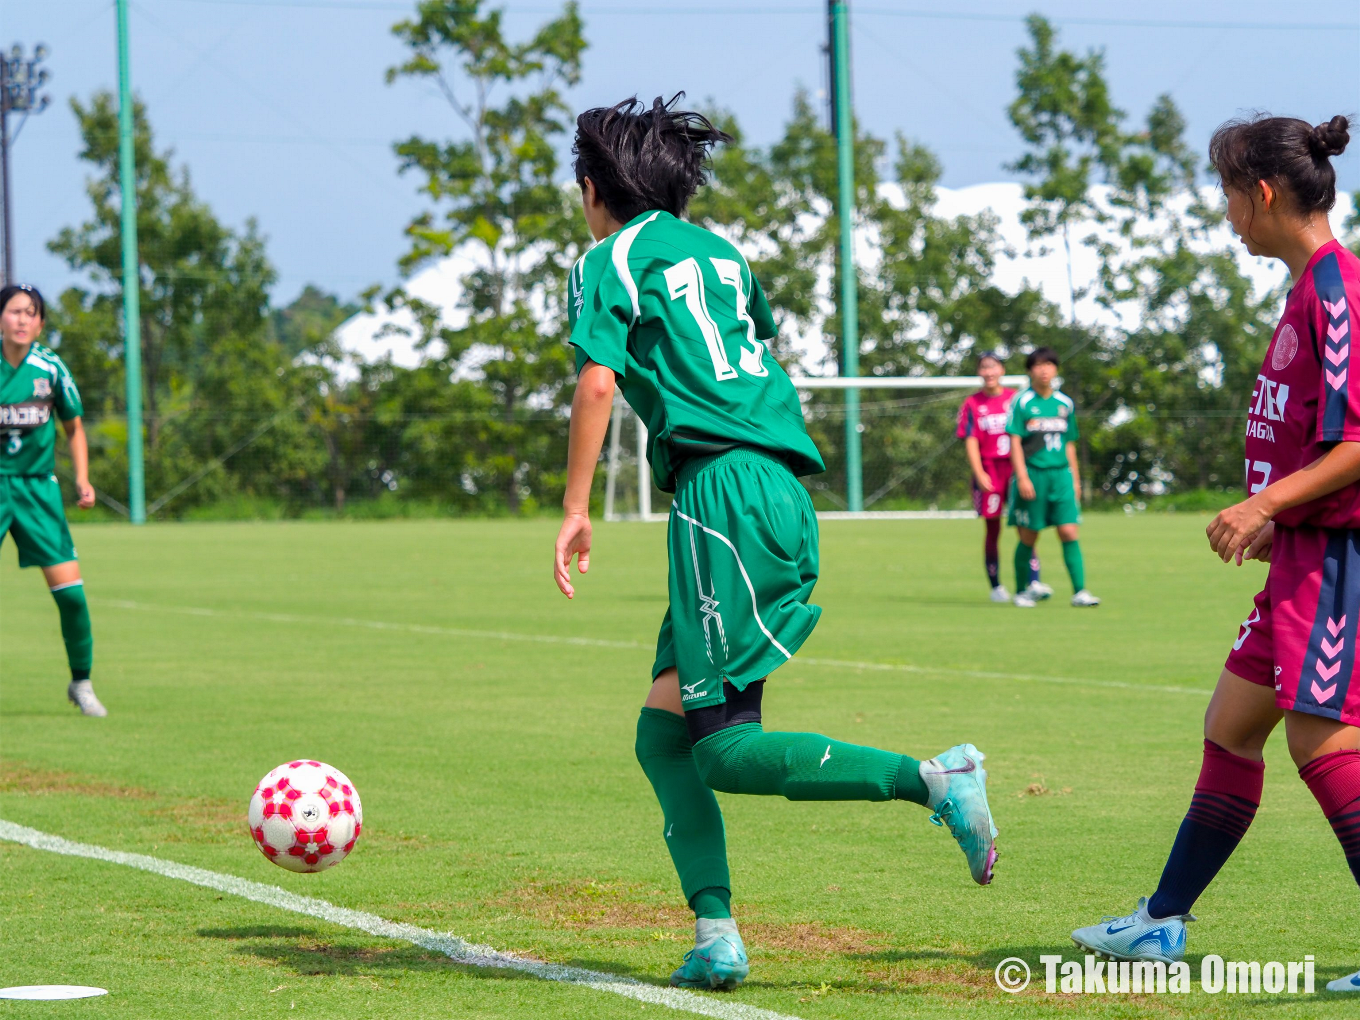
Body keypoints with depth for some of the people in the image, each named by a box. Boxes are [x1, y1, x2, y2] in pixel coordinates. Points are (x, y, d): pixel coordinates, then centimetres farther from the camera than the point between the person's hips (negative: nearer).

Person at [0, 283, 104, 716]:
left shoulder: (50, 367, -3)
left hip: (37, 487, 1)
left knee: (70, 590, -5)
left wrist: (82, 480, 1)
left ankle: (81, 682, 13)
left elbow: (73, 426, 11)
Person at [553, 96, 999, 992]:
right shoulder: (719, 252, 24)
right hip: (784, 493, 8)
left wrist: (576, 509, -6)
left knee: (726, 749, -11)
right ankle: (716, 938, -1)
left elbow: (598, 384, -9)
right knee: (662, 734, 8)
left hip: (724, 486, -8)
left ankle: (934, 780, -21)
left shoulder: (609, 261, 3)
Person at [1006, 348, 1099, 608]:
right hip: (1032, 474, -3)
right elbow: (1015, 443, -5)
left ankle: (1079, 591, -9)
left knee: (1069, 532, -8)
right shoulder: (1022, 402, -2)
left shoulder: (1065, 404, 11)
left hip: (1061, 474, 3)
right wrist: (1022, 477, -14)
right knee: (1028, 537, 3)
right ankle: (1021, 591, 17)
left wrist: (1075, 479, 16)